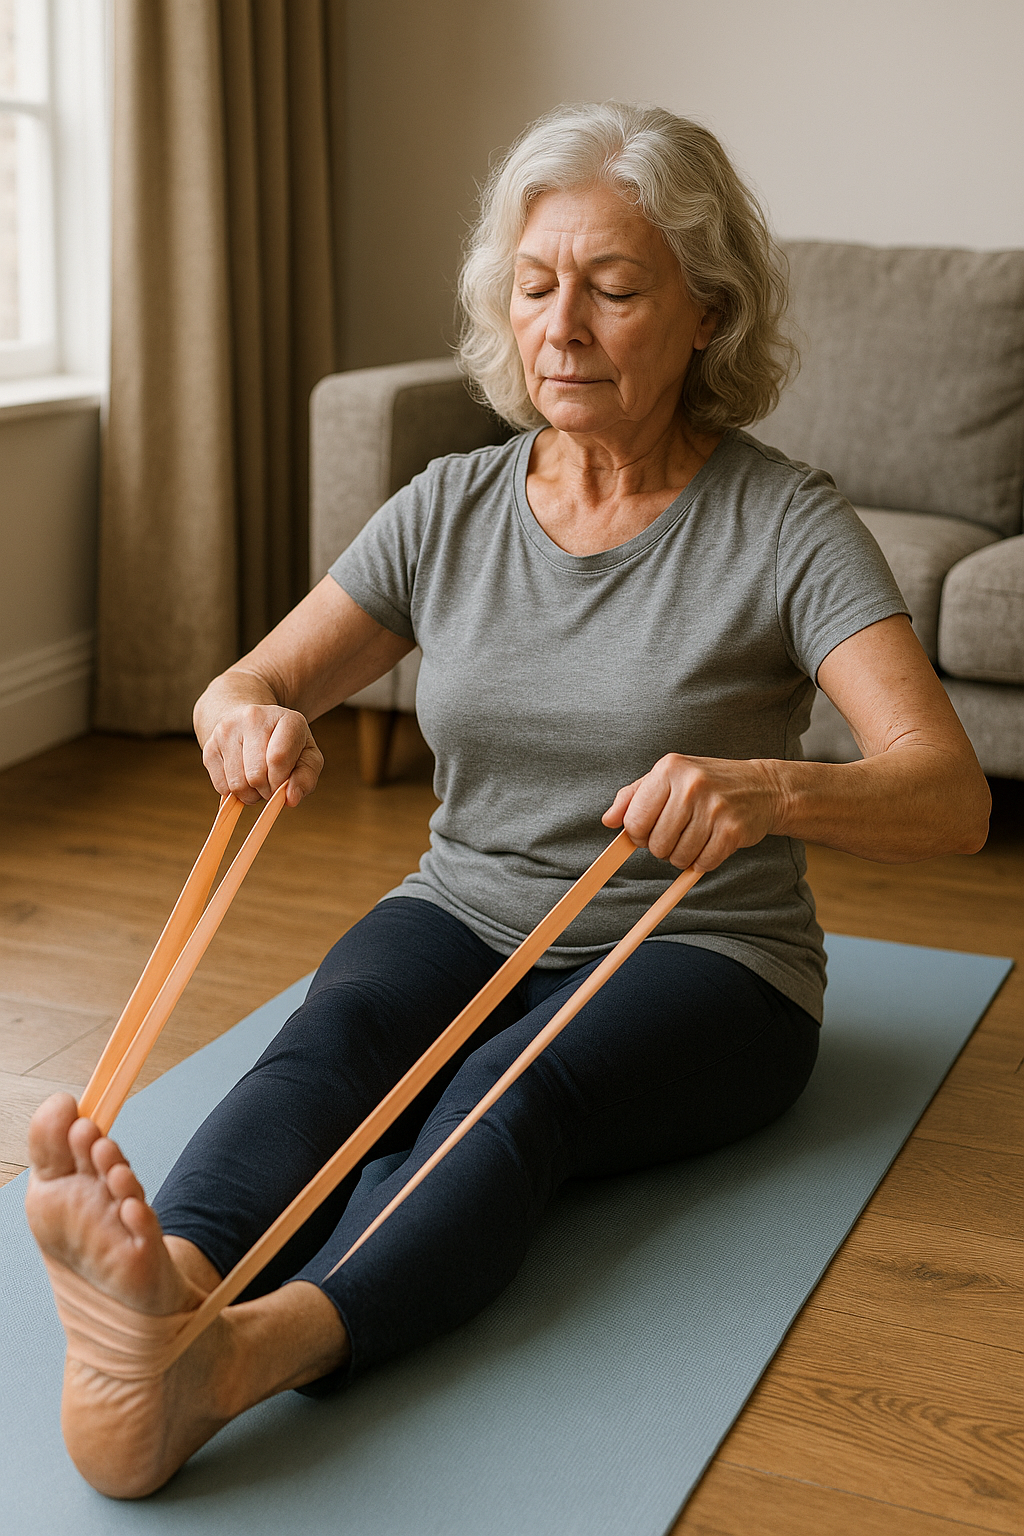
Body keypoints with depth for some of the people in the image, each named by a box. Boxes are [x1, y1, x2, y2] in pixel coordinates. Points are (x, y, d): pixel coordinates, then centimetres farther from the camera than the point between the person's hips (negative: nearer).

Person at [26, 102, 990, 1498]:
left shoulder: (782, 523, -10)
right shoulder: (452, 507, 3)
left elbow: (953, 797, -21)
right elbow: (249, 687, 4)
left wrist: (768, 790, -43)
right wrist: (246, 720, -22)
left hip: (697, 961, -3)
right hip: (465, 914, 3)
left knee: (510, 1092, -35)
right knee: (330, 1040, -31)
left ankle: (244, 1351, -60)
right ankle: (164, 1285, -59)